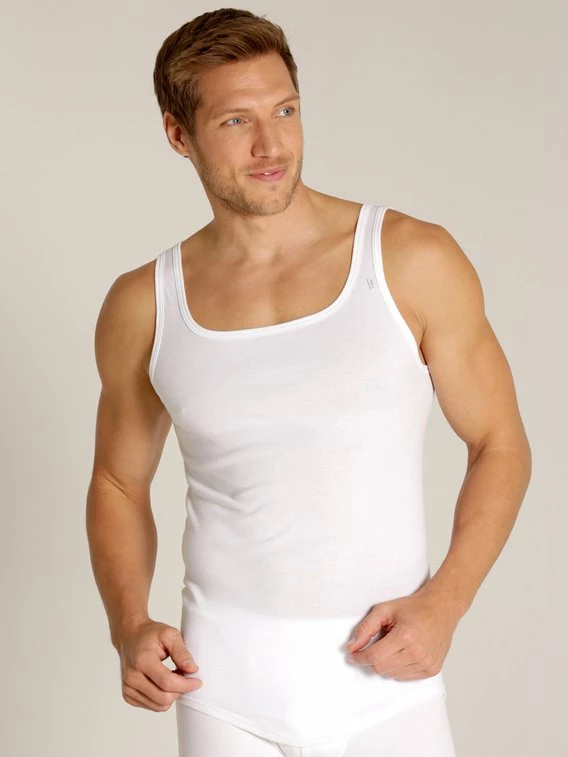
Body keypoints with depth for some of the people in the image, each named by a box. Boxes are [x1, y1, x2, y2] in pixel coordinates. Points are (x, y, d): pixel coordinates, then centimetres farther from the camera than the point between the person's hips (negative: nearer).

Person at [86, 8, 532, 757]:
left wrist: (443, 603, -13)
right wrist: (129, 626, -4)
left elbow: (501, 446, 0)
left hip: (384, 675, -1)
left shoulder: (414, 260, -7)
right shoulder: (143, 307, 0)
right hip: (224, 676, 2)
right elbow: (119, 483, 12)